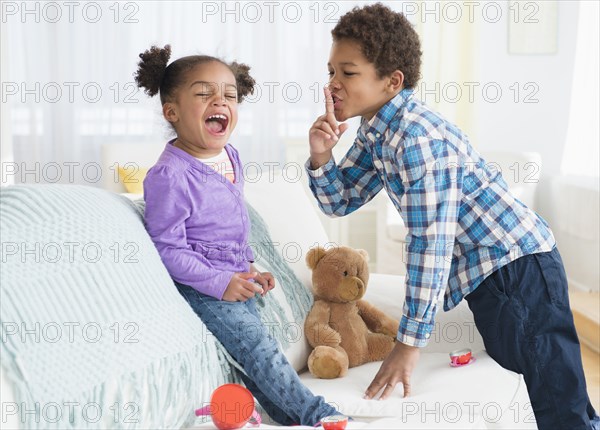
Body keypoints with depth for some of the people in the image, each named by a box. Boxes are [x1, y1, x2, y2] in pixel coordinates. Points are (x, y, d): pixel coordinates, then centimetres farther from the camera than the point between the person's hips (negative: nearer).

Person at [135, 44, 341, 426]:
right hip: (201, 287, -8)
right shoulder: (170, 176, -21)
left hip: (237, 278, 8)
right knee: (259, 346, -12)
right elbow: (168, 249, -19)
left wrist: (248, 267, 14)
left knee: (254, 352, 11)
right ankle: (318, 416, -7)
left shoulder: (230, 156, 5)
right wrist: (221, 283, -21)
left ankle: (288, 416, 19)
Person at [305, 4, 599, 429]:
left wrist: (410, 342, -24)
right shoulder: (374, 133, 3)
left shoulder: (417, 135, -25)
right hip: (479, 272, 10)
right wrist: (321, 156, -11)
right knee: (512, 366, 21)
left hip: (519, 263, -10)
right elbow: (340, 201, 12)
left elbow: (430, 242, -28)